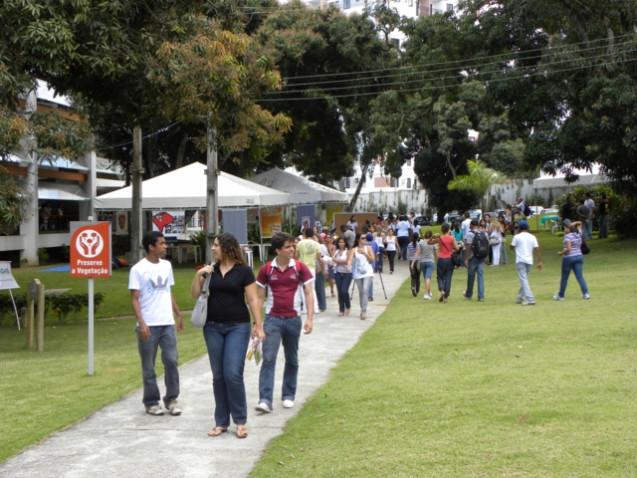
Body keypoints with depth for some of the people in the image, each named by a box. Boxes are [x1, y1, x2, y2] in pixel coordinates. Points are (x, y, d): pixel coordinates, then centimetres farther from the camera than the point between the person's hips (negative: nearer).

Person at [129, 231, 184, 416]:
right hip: (148, 325, -4)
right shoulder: (138, 269, -6)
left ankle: (171, 399, 10)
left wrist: (178, 314, 15)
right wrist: (141, 323, -17)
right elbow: (135, 299, -9)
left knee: (171, 361, -1)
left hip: (167, 323, 4)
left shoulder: (166, 265, 11)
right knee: (149, 366, 5)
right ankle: (151, 402, 16)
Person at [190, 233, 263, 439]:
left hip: (237, 327, -4)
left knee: (233, 374, -10)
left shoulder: (243, 271, -4)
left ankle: (240, 421, 5)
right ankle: (221, 422, 17)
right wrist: (199, 275, -7)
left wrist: (258, 325, -10)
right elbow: (195, 294, 8)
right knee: (218, 376, 8)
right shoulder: (211, 270, 8)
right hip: (213, 327, 4)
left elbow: (253, 299, -5)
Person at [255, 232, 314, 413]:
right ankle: (265, 399, -13)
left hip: (293, 319, 1)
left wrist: (310, 318, -10)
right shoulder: (266, 269, -2)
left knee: (292, 359, 12)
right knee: (268, 358, -10)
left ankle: (288, 395, 26)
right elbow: (260, 297, 5)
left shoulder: (300, 267, -3)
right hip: (272, 319, -1)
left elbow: (308, 293, -1)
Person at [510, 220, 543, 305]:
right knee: (524, 280, 20)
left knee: (524, 280, -7)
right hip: (529, 261, 5)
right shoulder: (532, 237, 6)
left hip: (520, 261, -5)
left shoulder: (517, 237, -5)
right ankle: (520, 298, 29)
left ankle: (530, 299, -19)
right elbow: (537, 249, 2)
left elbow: (512, 247, 6)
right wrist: (539, 261, 3)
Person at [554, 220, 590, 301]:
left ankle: (561, 296, 16)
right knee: (580, 276, 1)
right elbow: (579, 223, 25)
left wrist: (561, 253, -8)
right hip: (579, 256, 6)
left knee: (564, 278, 6)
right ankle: (586, 293, -14)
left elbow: (568, 248, -24)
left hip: (569, 258, -6)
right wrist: (573, 224, 9)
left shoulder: (568, 236, -13)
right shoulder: (578, 234, 7)